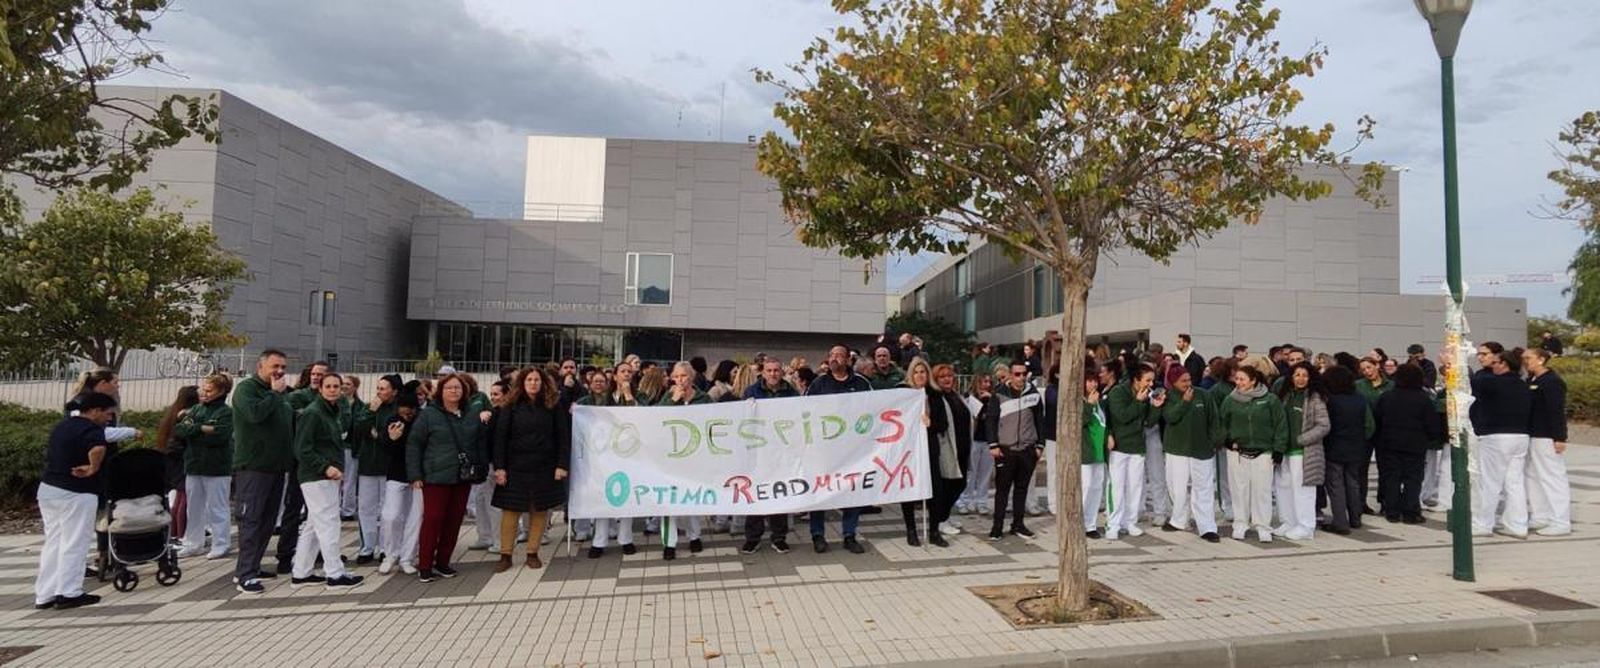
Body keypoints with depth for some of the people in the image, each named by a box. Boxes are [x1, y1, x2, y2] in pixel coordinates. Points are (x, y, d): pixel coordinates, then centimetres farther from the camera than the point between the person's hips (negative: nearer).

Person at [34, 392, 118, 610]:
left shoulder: (63, 424, 13)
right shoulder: (91, 430, -17)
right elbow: (98, 449, -39)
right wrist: (93, 469, -24)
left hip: (47, 487, 9)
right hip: (75, 494, -9)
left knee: (52, 543, 14)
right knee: (74, 545, 1)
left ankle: (44, 595, 17)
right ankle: (68, 594, 5)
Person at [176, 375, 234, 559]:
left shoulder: (226, 412, -6)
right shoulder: (195, 409, 11)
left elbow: (218, 436, -19)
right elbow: (178, 429, 1)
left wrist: (192, 431, -8)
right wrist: (201, 428, -13)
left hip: (216, 469, -6)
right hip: (194, 466, 6)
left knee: (216, 509, 0)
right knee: (194, 508, 14)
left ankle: (221, 545, 8)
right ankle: (193, 544, 24)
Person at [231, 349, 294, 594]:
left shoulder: (281, 393, 17)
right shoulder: (246, 388, -7)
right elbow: (254, 413, -26)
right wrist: (274, 393, -14)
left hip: (277, 466, 8)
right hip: (253, 466, -8)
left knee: (268, 520, 11)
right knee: (250, 520, -7)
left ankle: (250, 567, 21)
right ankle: (245, 574, -4)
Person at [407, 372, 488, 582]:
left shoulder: (471, 416, 9)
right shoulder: (429, 414, -2)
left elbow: (480, 445, 15)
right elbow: (414, 444, -2)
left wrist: (481, 470, 9)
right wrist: (415, 474, -6)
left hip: (463, 478, 4)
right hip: (436, 477, -4)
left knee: (454, 521, 7)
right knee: (433, 520, -5)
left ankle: (442, 562, 20)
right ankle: (424, 566, 5)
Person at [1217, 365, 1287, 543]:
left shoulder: (1270, 400, -4)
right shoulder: (1231, 400, 2)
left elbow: (1280, 425, -1)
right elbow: (1221, 423, 13)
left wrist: (1278, 449, -3)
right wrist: (1227, 440, 0)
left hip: (1262, 453, -2)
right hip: (1237, 453, 2)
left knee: (1262, 490, 1)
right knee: (1239, 489, 7)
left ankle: (1262, 526, 11)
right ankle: (1240, 524, 17)